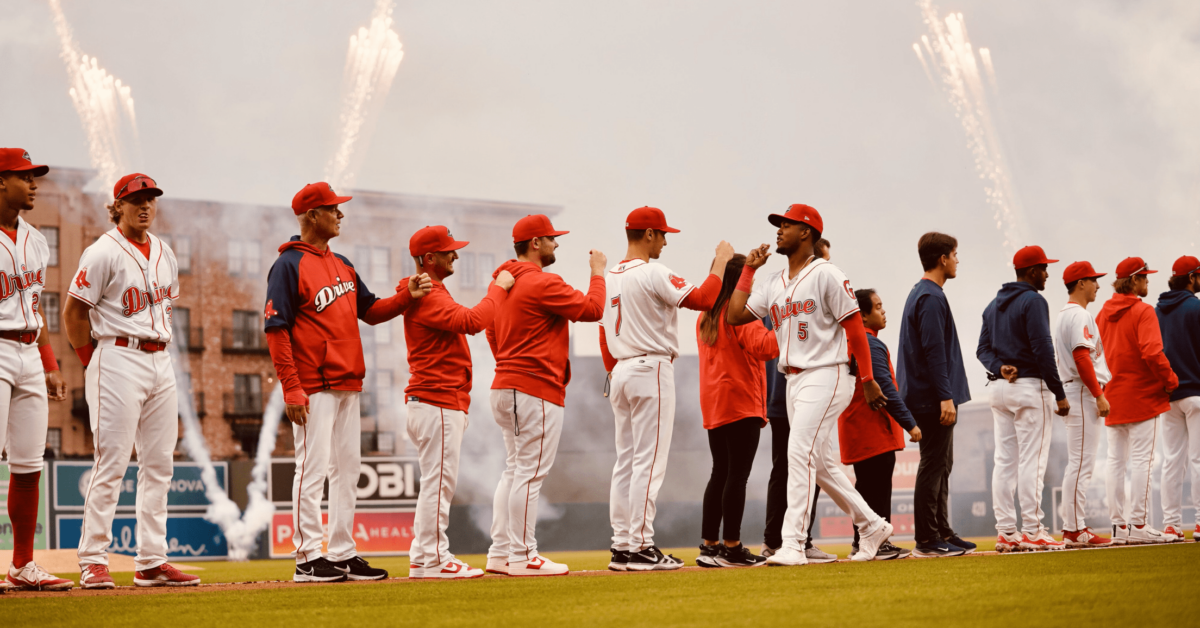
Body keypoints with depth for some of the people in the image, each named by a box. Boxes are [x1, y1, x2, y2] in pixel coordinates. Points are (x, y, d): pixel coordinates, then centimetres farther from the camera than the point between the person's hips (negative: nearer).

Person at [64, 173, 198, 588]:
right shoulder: (104, 253, -8)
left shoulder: (164, 253, 13)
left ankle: (151, 561, 11)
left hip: (160, 361, 7)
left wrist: (158, 347, 15)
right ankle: (93, 561, -4)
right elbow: (73, 313, -6)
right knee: (111, 464, -8)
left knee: (159, 465, 7)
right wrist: (95, 363, -3)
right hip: (119, 359, -7)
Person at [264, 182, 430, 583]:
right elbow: (276, 330, -13)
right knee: (313, 469, -7)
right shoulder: (289, 265, -8)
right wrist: (291, 389, -19)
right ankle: (308, 558, -3)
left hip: (348, 384, 8)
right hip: (314, 388, -8)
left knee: (347, 470, 10)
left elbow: (370, 311, 22)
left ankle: (344, 555, 15)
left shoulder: (342, 265, 17)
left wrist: (407, 297, 3)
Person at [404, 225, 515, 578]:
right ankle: (434, 559, -7)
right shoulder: (426, 296, -14)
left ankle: (422, 559, 17)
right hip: (437, 404, -11)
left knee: (437, 483, 13)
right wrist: (498, 288, -14)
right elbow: (473, 321, -24)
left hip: (447, 405, 11)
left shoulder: (435, 294, 21)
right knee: (439, 481, -9)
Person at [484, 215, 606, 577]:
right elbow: (592, 309, -13)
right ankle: (522, 557, -7)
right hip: (538, 389, -10)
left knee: (514, 470, 13)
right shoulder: (542, 283, -14)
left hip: (505, 386, 10)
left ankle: (500, 553, 14)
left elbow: (492, 333, 21)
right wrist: (598, 272, 1)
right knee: (530, 473, -8)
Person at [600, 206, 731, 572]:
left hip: (620, 373, 8)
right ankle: (640, 547, -8)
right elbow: (702, 299, -18)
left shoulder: (609, 278, 13)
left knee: (626, 461, 10)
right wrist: (720, 262, -5)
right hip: (652, 369, -8)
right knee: (648, 462, -7)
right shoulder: (652, 274, -13)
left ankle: (621, 547, 10)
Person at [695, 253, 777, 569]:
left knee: (720, 472, 12)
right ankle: (732, 549, -7)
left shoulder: (705, 316, 15)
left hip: (713, 406, 8)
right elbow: (761, 346, -22)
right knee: (737, 474, -7)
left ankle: (709, 545, 12)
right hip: (741, 404, -8)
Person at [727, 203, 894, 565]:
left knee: (800, 454, -17)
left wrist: (868, 380, -11)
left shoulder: (826, 275, -7)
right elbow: (735, 315, 6)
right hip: (793, 380, 8)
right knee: (821, 463, 12)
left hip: (825, 376, -8)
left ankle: (793, 545, -19)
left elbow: (855, 328, -8)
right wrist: (748, 268, 10)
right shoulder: (773, 284, 14)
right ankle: (872, 525, 24)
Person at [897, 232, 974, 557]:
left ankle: (942, 533, 18)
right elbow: (934, 351, -21)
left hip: (929, 399, 11)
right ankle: (927, 540, -7)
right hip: (933, 399, -11)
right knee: (934, 466, -9)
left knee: (941, 465, 14)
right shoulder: (931, 297, -14)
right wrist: (945, 397, -23)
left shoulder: (920, 294, 19)